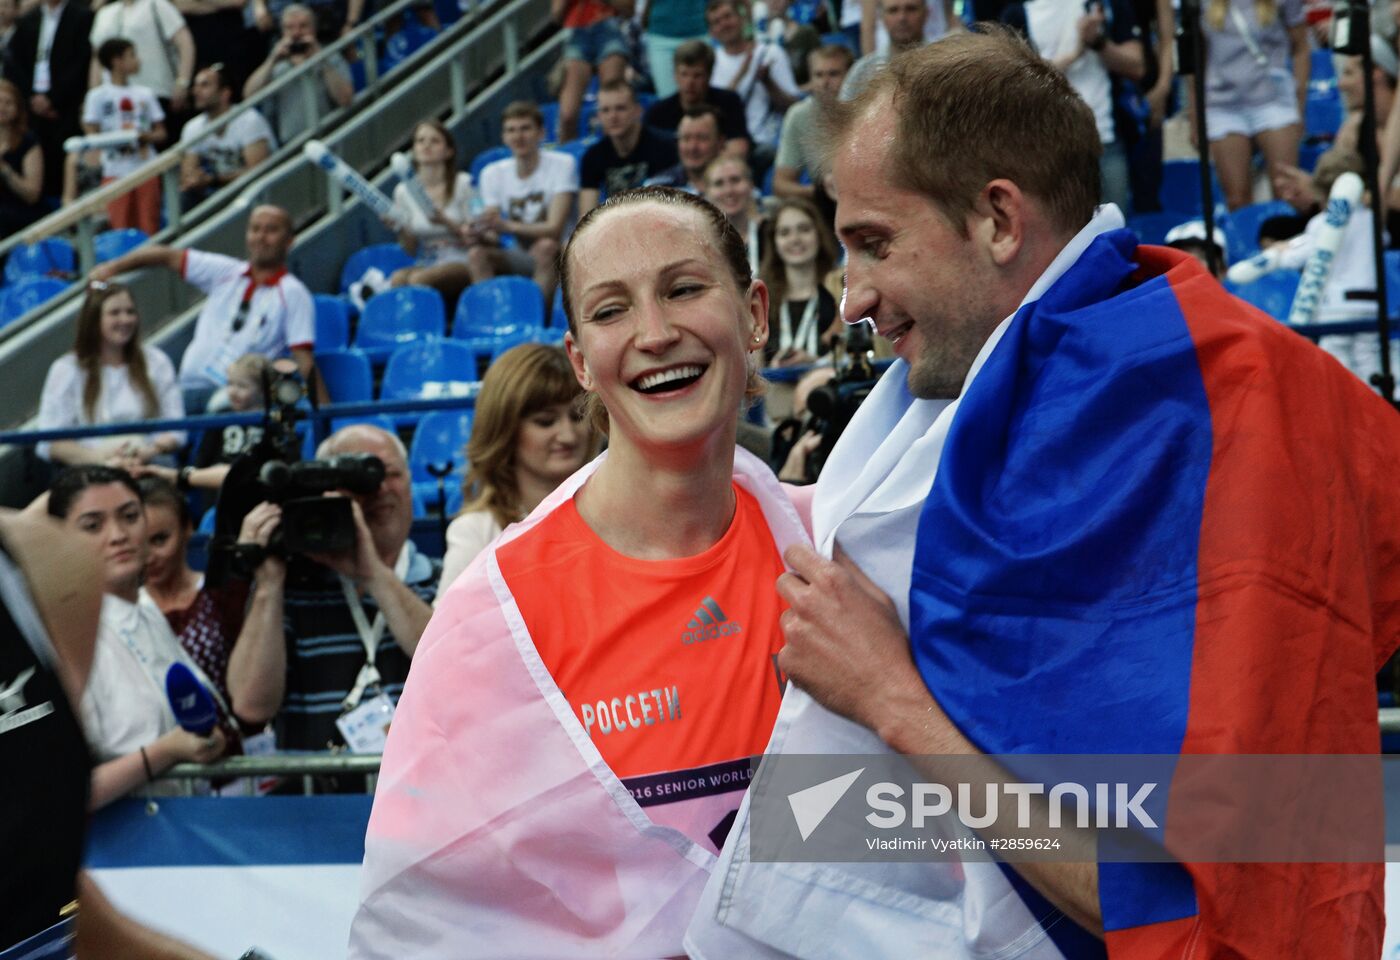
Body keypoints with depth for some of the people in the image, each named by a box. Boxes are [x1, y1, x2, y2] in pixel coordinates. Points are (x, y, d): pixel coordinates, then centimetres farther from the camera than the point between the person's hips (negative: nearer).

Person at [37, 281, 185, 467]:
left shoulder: (156, 362, 17)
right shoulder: (66, 370, 9)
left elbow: (175, 429, 13)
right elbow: (51, 444, 2)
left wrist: (151, 450, -10)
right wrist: (99, 457, -16)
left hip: (147, 465, 1)